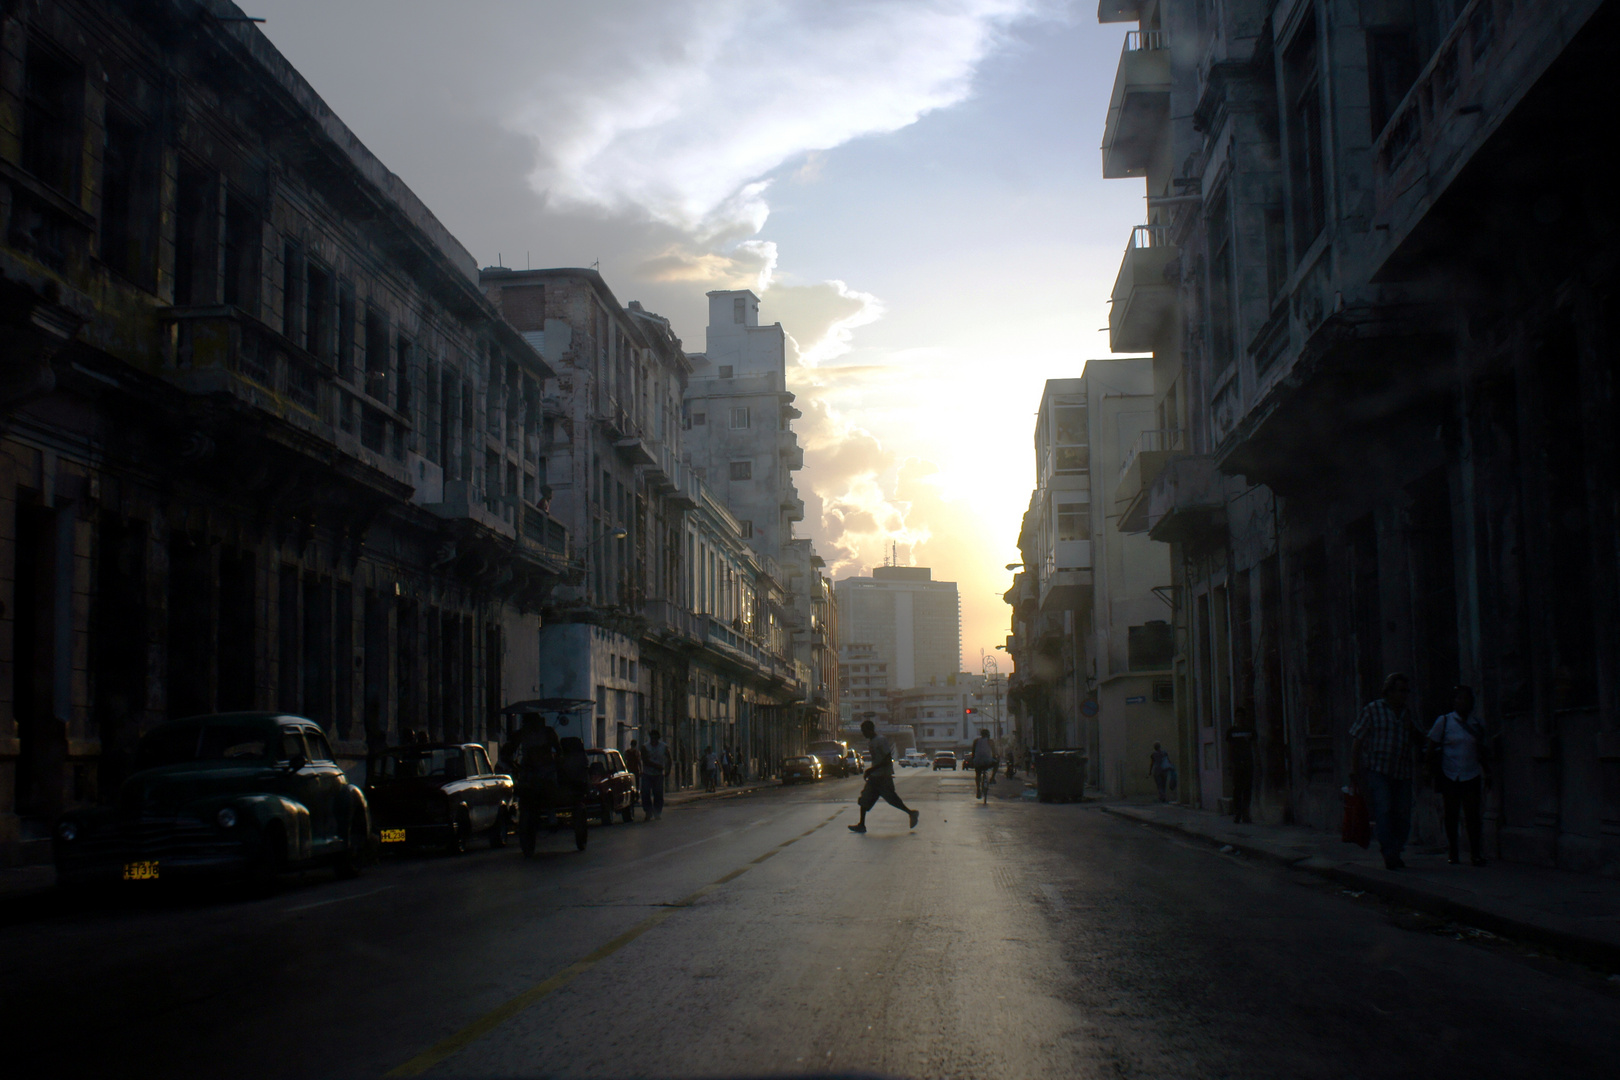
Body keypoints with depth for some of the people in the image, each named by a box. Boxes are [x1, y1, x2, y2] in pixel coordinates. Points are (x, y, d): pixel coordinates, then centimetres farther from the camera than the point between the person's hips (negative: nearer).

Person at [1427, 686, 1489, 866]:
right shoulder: (1444, 721, 1)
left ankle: (1475, 853, 0)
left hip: (1471, 775, 1)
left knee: (1473, 814, -4)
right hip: (1450, 775, -1)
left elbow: (1481, 750, 16)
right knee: (1451, 814, 4)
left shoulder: (1476, 723, 8)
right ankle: (1452, 853, 11)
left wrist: (1487, 772, 13)